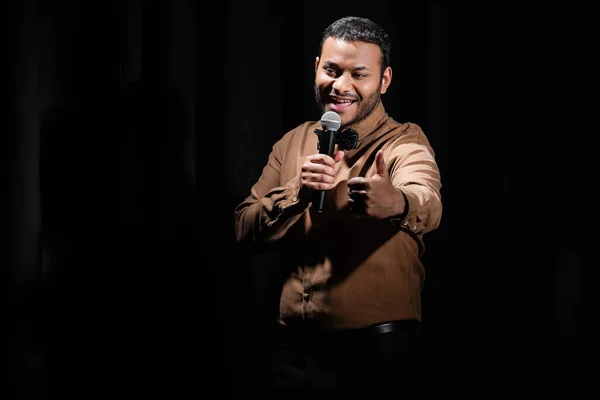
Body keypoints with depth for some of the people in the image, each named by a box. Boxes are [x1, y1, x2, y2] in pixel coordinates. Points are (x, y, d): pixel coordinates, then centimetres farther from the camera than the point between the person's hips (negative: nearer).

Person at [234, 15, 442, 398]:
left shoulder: (405, 143, -7)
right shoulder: (292, 143, 8)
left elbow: (426, 204, -29)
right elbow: (246, 230, 1)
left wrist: (396, 203, -52)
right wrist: (298, 192, -17)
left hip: (377, 351, -4)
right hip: (295, 348, 4)